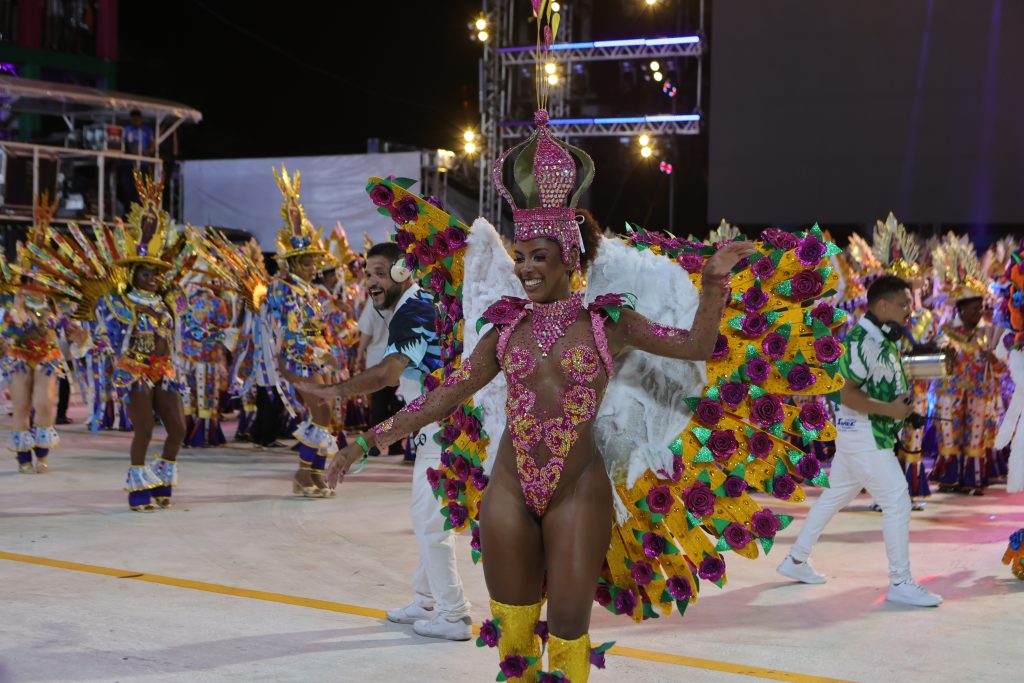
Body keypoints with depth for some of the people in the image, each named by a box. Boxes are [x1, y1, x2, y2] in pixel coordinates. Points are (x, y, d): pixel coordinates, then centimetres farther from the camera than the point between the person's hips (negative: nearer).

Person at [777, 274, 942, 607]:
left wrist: (902, 402, 6)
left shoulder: (885, 339, 11)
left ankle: (796, 560, 27)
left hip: (874, 435, 10)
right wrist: (890, 409, -23)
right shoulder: (864, 341, -19)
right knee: (897, 501, -8)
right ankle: (900, 583, -3)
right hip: (864, 435, -10)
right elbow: (848, 395, -23)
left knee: (834, 496, 17)